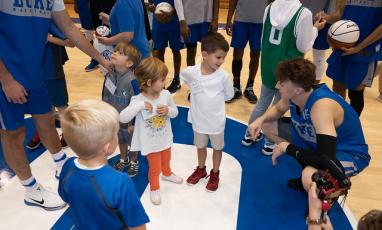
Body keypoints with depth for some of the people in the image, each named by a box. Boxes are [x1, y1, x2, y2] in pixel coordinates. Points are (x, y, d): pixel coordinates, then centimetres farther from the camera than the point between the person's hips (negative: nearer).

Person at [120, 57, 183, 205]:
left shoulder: (166, 94, -14)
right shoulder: (138, 100, -27)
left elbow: (175, 112, 0)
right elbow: (123, 118, -34)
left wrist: (168, 110, -23)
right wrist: (140, 105, -40)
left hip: (165, 138, 5)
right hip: (151, 143, -5)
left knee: (166, 160, 31)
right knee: (155, 167, 13)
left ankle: (167, 174, 63)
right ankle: (154, 188, 42)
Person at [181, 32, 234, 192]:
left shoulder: (223, 75, -19)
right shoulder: (191, 72, -17)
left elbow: (229, 95, -5)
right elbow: (183, 76, 6)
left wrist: (213, 97, -5)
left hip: (216, 120, -1)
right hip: (199, 119, 2)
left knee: (217, 148, 19)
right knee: (200, 146, 24)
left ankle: (215, 174, 41)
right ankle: (201, 169, 48)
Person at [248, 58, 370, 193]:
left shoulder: (321, 105, -37)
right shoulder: (293, 96, -14)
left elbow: (327, 160, -43)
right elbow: (278, 109, 11)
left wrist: (287, 147, -29)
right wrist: (262, 119, -12)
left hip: (350, 154, -8)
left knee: (309, 179, -41)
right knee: (267, 126, 3)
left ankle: (338, 184, -1)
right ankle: (307, 175, 9)